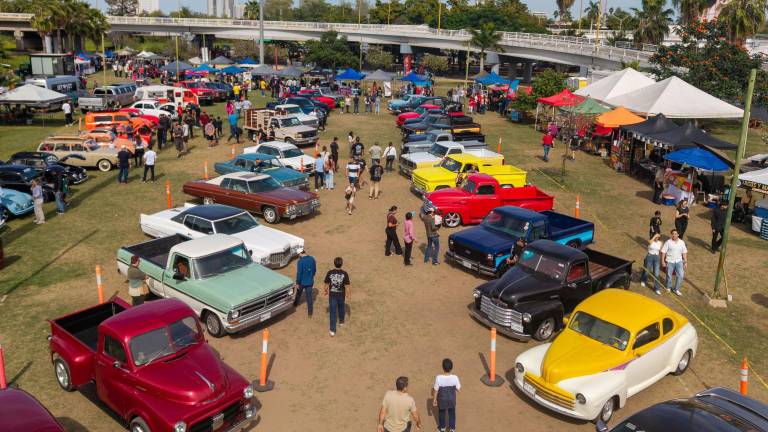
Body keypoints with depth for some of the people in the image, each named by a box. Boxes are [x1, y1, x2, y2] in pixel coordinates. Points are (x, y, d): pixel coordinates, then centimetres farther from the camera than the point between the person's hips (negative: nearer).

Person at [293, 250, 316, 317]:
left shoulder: (300, 261, -22)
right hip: (310, 281, 3)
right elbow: (314, 270, 6)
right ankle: (310, 312, 10)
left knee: (298, 293, 23)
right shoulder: (312, 259, -5)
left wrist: (297, 283, -12)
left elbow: (299, 273, -20)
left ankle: (295, 304, 49)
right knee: (309, 296, 8)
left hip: (302, 282, -3)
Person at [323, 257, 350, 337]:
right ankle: (341, 321, 50)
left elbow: (326, 284, -8)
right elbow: (347, 286, -15)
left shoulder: (329, 273, -18)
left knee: (333, 312, 5)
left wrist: (326, 291, 13)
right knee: (341, 307, 27)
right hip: (341, 295, 1)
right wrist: (349, 294, 2)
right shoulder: (344, 274, -19)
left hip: (332, 295, -1)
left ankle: (333, 330, 3)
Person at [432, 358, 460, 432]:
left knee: (441, 413, 25)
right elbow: (458, 389, -12)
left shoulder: (438, 378, -29)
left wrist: (434, 399, -1)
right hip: (451, 400, 1)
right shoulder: (455, 378, -26)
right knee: (452, 413, 25)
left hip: (442, 400, -1)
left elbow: (436, 390, -16)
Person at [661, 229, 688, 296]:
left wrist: (685, 262, 4)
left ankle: (676, 289, 12)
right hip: (670, 261, -2)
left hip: (679, 261, 2)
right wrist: (663, 261, -11)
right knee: (669, 275, 9)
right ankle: (668, 288, 32)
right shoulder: (668, 242, -9)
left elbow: (684, 253, 6)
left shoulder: (682, 242, 0)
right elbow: (663, 252, -8)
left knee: (681, 275, -3)